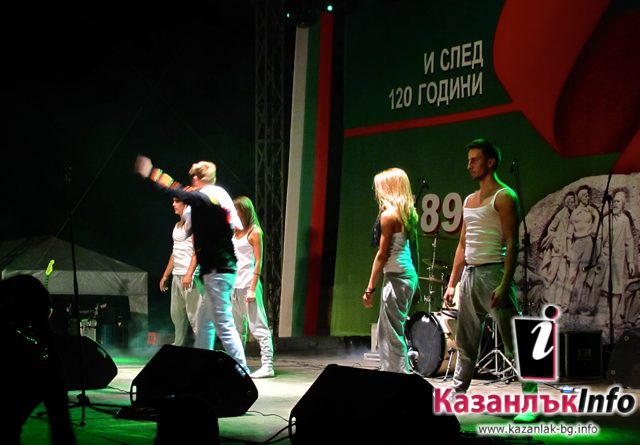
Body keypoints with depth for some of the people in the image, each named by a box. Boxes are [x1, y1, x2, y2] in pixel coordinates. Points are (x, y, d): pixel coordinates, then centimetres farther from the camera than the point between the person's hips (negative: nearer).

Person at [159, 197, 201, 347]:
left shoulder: (192, 222, -6)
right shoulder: (177, 226, 18)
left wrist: (189, 274, -22)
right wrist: (166, 275, 22)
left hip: (189, 275, -9)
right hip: (177, 275, 9)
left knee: (193, 315, -12)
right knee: (176, 313, 11)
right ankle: (178, 346, 18)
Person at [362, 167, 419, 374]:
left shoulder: (389, 215, -12)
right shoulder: (407, 213, 13)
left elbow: (382, 255, -13)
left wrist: (370, 289, -11)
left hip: (396, 276, -9)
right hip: (409, 274, 9)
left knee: (393, 334, -6)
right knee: (386, 332, 18)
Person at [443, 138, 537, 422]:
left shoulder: (503, 197, -6)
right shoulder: (469, 201, 19)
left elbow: (512, 244, -13)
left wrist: (504, 285, -21)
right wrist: (451, 284, 16)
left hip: (493, 272, -8)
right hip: (469, 275, 8)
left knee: (513, 342, -8)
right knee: (465, 342, 12)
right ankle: (457, 394, 19)